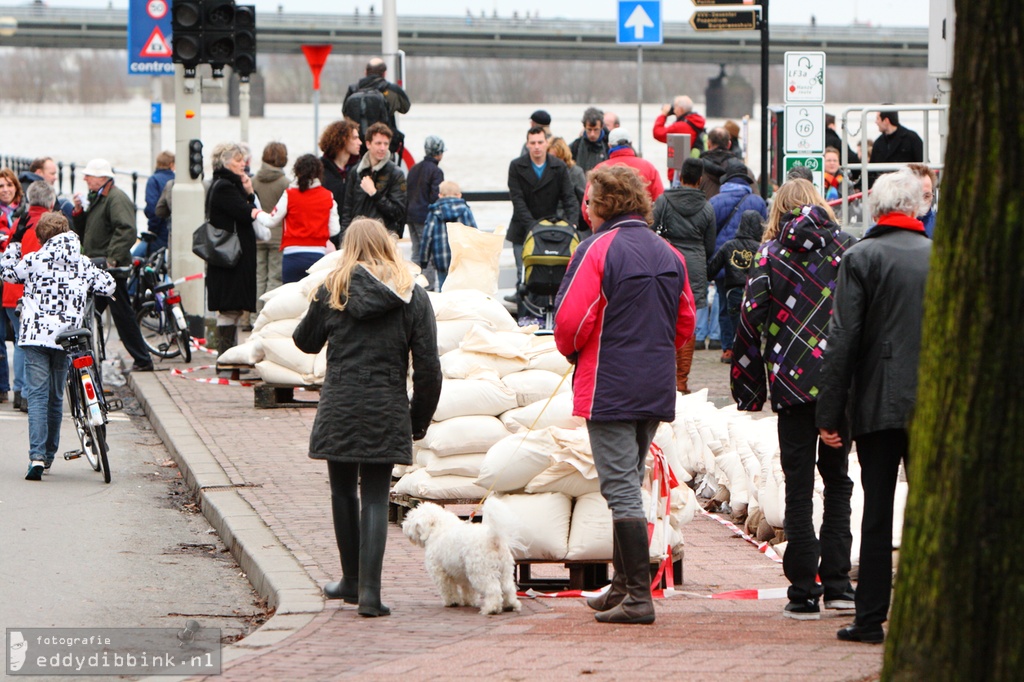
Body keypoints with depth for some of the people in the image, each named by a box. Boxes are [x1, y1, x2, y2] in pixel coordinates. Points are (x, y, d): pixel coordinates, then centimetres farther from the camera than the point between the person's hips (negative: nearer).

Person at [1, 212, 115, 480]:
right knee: (56, 397, 16)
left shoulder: (34, 260, -2)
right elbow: (109, 286, 11)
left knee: (37, 395, -6)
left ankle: (37, 456, -21)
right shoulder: (83, 264, 5)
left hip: (36, 336, -3)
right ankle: (49, 455, 24)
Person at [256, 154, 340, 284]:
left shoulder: (289, 195, -4)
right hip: (318, 255, 2)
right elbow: (334, 230, 1)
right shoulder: (328, 197, 2)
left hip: (293, 255, -2)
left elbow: (272, 222, 4)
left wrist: (258, 214, 25)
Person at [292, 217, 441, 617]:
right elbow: (428, 368, -1)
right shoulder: (413, 297, 1)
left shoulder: (333, 289, 1)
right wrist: (419, 420, 9)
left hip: (339, 408, 0)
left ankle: (353, 580, 27)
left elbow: (306, 341, 15)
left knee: (343, 492, 16)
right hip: (386, 412, 0)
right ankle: (369, 589, -8)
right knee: (375, 497, 2)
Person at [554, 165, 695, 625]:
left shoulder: (598, 249, -12)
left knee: (621, 490, -6)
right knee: (629, 486, 17)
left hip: (610, 388, -7)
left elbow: (571, 320, -14)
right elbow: (685, 324, 14)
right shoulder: (669, 254, 10)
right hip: (657, 389, 7)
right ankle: (624, 586, 23)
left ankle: (638, 597, -10)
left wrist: (572, 351, 6)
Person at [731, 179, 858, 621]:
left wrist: (749, 392, 6)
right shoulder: (847, 247, 4)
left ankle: (804, 594, 0)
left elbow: (751, 324, -2)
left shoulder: (769, 256, 0)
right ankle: (837, 583, 8)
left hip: (793, 383, -1)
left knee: (799, 486, 3)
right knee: (837, 479, 13)